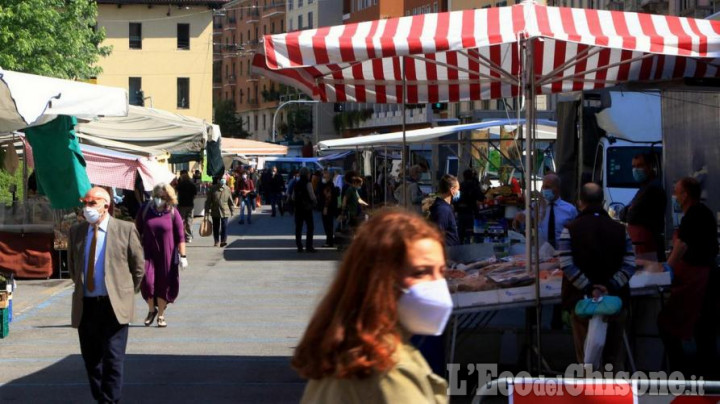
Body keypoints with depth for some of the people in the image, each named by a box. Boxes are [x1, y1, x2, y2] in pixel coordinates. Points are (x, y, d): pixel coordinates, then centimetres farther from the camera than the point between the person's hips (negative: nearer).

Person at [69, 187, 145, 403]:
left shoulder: (125, 230, -4)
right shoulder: (76, 232, 8)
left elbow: (138, 266, 3)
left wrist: (128, 293, 7)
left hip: (114, 305, -4)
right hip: (85, 304, 4)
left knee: (113, 358, -6)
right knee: (91, 357, 10)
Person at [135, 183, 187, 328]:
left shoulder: (173, 213, -5)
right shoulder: (145, 209, -1)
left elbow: (180, 236, -2)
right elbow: (138, 232, 8)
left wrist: (182, 256, -6)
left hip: (167, 255, 0)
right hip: (148, 254, 0)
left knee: (164, 284, 6)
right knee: (147, 281, -12)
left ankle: (161, 315, 24)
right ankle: (151, 309, 15)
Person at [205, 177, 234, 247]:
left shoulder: (227, 189, 2)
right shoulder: (213, 189, -1)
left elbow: (230, 201, 8)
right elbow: (208, 201, 2)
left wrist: (232, 211, 8)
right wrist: (207, 210, -1)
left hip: (225, 211, -1)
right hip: (215, 212, 1)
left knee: (224, 226, -10)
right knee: (216, 226, 7)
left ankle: (223, 241, -10)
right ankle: (217, 241, 17)